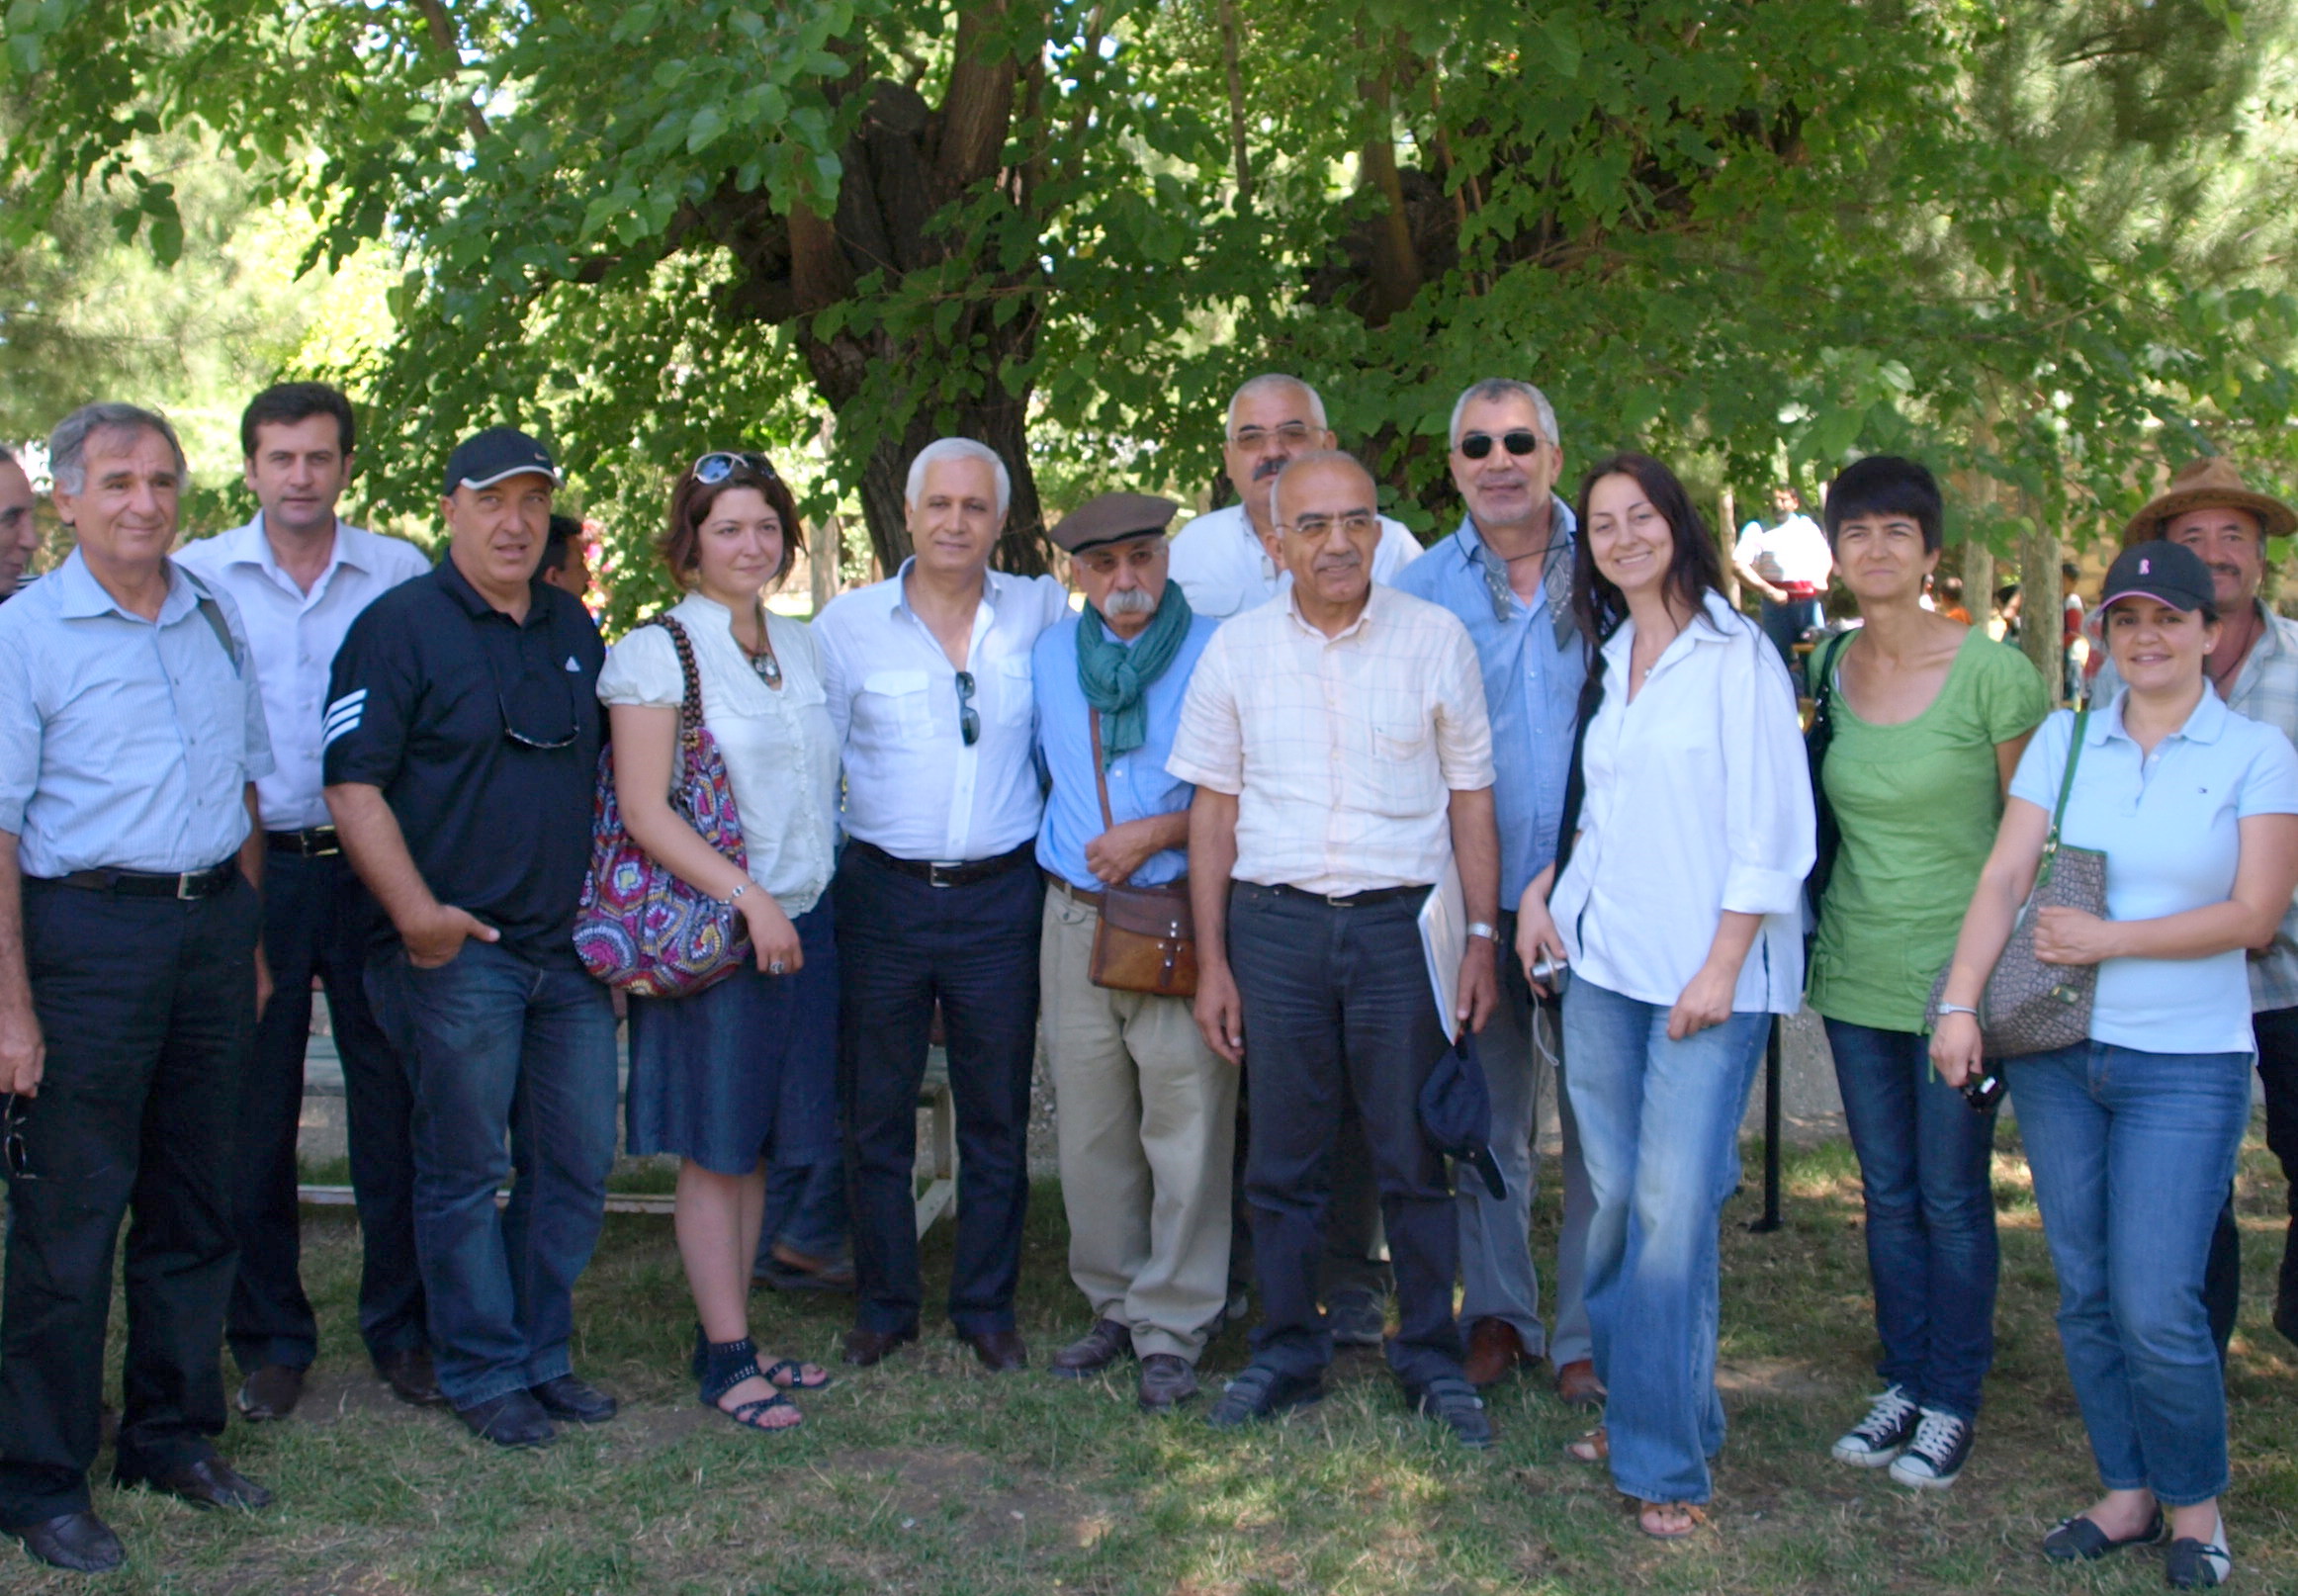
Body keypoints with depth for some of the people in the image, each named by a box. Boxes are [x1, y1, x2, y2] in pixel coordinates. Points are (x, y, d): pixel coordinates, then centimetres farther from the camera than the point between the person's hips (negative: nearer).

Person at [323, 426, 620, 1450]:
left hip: (569, 948, 6)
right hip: (457, 950, -6)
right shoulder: (400, 626, -6)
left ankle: (543, 1355, 25)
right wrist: (417, 913, -20)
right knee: (464, 1171, 3)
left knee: (577, 1165, 10)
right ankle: (483, 1374, 16)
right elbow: (353, 785, -12)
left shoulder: (574, 629, 13)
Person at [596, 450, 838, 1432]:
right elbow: (645, 811, -13)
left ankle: (733, 1339, 21)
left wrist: (806, 896, 10)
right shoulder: (656, 652, -7)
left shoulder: (800, 646, 13)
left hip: (802, 919, 6)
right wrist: (748, 897, -18)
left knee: (761, 1146, 11)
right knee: (715, 1148, 0)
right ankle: (725, 1358, 8)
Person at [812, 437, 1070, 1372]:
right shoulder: (849, 624, 1)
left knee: (997, 1118, 8)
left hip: (1000, 898, 1)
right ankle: (884, 1305, 22)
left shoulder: (1042, 612, 3)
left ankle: (987, 1308, 22)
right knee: (875, 1114, 7)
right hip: (884, 897, 0)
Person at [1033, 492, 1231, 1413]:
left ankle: (1171, 1330, 7)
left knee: (1185, 1125, -4)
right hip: (1075, 920, 5)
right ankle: (1115, 1304, 25)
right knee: (1090, 1128, 10)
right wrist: (1069, 849, 15)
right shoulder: (1049, 655, 12)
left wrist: (1154, 833, -13)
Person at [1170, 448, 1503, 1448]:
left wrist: (1481, 938, 0)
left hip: (1401, 922, -1)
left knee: (1415, 1157, 6)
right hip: (1275, 922, 1)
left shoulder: (1435, 640, 1)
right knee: (1282, 1160, 9)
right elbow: (1213, 810, 6)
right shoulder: (1236, 651, 4)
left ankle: (1431, 1357, 21)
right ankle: (1286, 1353, 24)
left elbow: (1470, 797, 5)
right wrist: (1212, 961, 3)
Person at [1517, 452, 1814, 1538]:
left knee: (1673, 1206, -8)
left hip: (1705, 973, -6)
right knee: (1612, 1195, 7)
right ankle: (1631, 1408, 21)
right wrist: (1544, 886, 7)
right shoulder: (1609, 660, 14)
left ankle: (1665, 1454, 3)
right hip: (1601, 961, 6)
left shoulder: (1736, 655, -6)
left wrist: (1721, 968, -14)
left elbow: (1771, 830, -10)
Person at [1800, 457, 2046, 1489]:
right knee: (1886, 1192, 14)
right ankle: (1902, 1384, 27)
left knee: (1951, 1197, 5)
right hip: (1856, 969, 5)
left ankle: (1953, 1404, 19)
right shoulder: (1823, 670, 2)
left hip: (1959, 969, -4)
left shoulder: (1992, 672, -12)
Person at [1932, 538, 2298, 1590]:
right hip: (2057, 1052, 3)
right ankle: (2125, 1493, 26)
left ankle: (2195, 1507, 16)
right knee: (2084, 1294, 9)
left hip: (2187, 1062, -3)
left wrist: (2110, 939, -14)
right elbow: (2003, 878, -1)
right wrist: (1959, 1001, -12)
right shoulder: (2064, 739, 5)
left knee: (2156, 1305, -7)